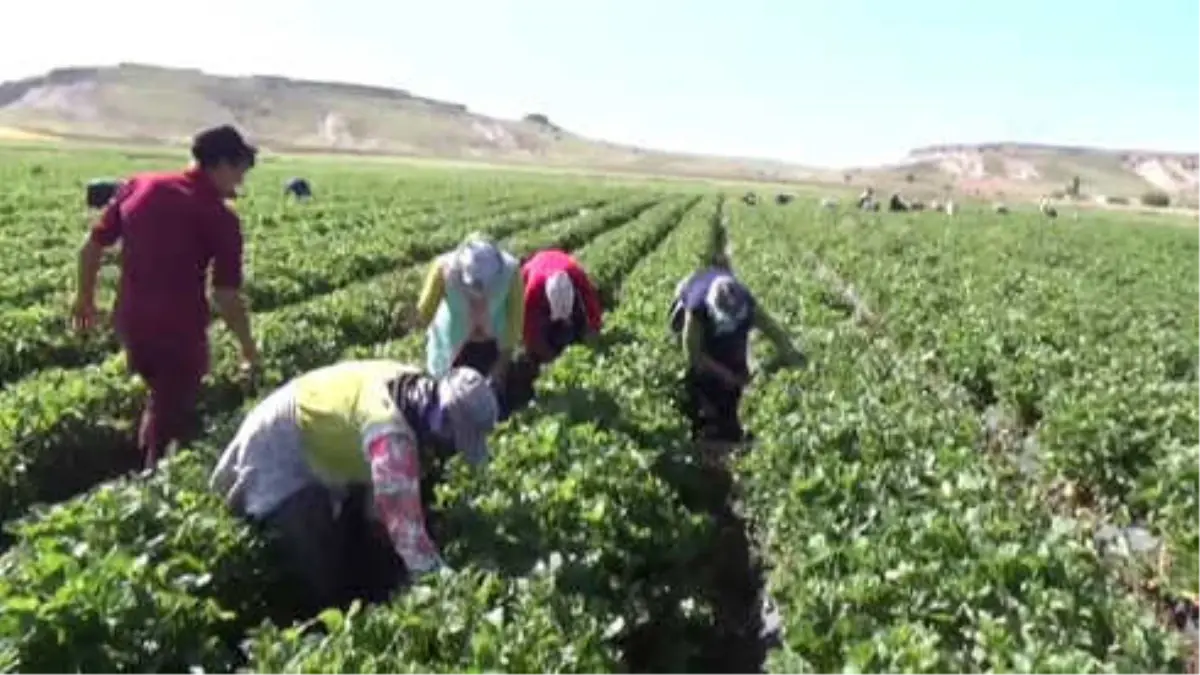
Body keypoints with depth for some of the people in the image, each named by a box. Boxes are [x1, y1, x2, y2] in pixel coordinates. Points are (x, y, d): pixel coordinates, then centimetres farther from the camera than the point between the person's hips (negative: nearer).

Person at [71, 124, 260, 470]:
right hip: (179, 331, -6)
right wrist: (249, 349, -1)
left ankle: (144, 472, 43)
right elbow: (226, 297, -13)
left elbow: (91, 247, 8)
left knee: (161, 400, 30)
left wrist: (85, 298, 22)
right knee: (173, 420, 12)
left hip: (131, 324, 6)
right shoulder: (220, 218, -13)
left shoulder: (137, 186, 3)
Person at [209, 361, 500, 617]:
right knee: (326, 581, -9)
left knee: (357, 557, 18)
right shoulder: (390, 427, -40)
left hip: (324, 454, 9)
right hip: (275, 456, -9)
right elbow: (405, 522, -44)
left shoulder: (419, 392, -12)